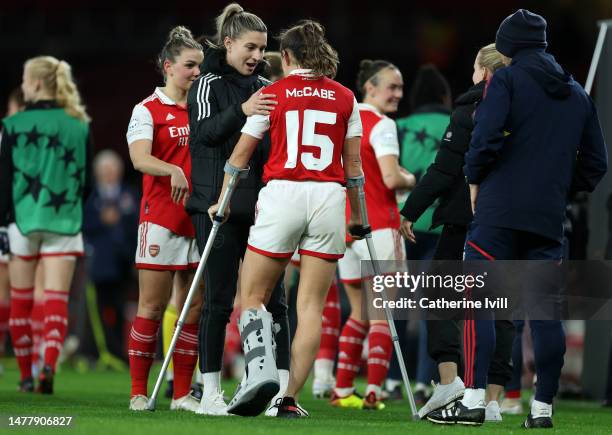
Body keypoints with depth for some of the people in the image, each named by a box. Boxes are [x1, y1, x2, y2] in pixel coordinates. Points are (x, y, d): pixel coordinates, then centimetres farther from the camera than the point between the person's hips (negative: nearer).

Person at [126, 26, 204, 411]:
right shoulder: (148, 110, -2)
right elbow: (140, 158, -17)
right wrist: (173, 171, -36)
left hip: (200, 218, 5)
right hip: (161, 217, -5)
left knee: (195, 307, 3)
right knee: (153, 307, -4)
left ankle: (182, 393, 9)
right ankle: (139, 392, 2)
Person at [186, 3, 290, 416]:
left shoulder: (267, 87, 13)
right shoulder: (209, 84, -1)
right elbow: (204, 131, -18)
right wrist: (241, 112, -35)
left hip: (262, 207, 4)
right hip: (220, 207, -4)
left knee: (273, 298, 1)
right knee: (219, 300, -2)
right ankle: (211, 392, 5)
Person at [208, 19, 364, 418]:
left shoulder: (273, 94, 5)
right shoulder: (345, 98, 10)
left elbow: (240, 155, 9)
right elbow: (353, 165, 11)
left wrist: (222, 201, 20)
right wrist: (358, 216, 21)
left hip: (282, 195, -2)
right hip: (329, 198, 2)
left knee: (253, 297, 6)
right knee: (311, 306, 4)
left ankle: (261, 370, -18)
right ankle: (291, 400, -1)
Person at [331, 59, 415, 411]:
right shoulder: (382, 125, -11)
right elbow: (392, 178, -22)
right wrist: (410, 180, 0)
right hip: (378, 225, -8)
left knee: (359, 312, 16)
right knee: (384, 313, -4)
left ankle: (343, 390, 13)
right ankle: (374, 392, -11)